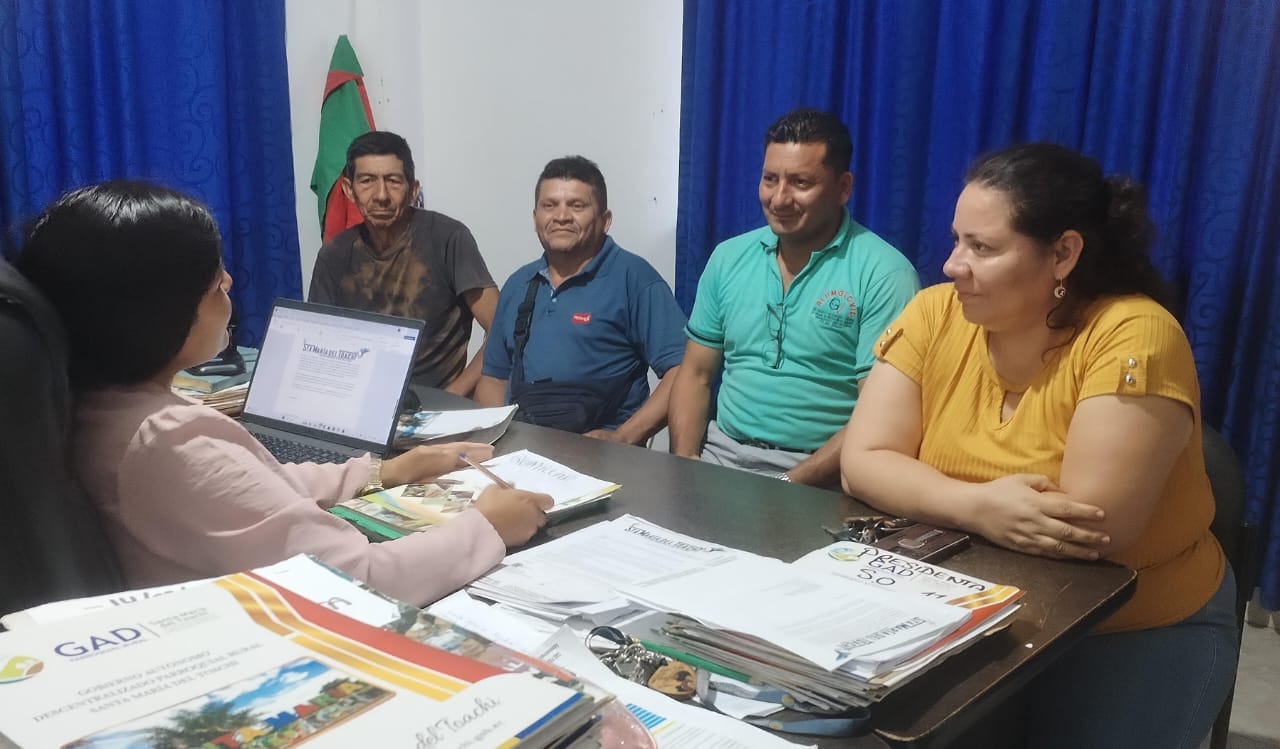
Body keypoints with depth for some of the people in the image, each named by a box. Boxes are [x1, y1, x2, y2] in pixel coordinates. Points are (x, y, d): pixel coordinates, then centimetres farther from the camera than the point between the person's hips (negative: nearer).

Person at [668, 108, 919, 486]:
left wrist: (790, 485, -19)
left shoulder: (884, 274, -8)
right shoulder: (728, 258, 9)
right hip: (721, 454, 4)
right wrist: (684, 465, -4)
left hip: (817, 477, -4)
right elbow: (696, 374, 11)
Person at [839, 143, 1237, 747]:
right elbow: (862, 463, -12)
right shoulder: (936, 315, -7)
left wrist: (940, 503, -16)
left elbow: (1094, 524, -27)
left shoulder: (1133, 334, -22)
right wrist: (977, 509, -29)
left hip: (1144, 633, -3)